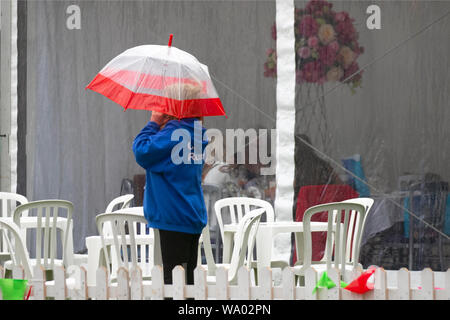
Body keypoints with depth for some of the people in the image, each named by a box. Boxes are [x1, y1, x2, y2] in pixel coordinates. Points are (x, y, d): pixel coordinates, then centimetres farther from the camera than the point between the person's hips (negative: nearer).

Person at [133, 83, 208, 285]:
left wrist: (153, 124, -6)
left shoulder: (174, 131, -15)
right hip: (193, 217, 9)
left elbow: (142, 152, -19)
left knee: (174, 277, -7)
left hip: (174, 218, -9)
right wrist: (161, 127, 9)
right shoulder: (195, 133, 14)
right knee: (187, 277, 12)